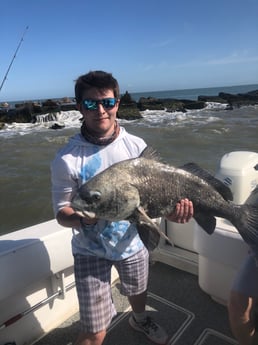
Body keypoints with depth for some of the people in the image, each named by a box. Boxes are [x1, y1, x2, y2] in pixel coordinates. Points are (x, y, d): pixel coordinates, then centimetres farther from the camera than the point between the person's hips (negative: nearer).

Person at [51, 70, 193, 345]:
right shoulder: (67, 159, -19)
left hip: (133, 239, 4)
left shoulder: (137, 147, -11)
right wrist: (84, 219, -35)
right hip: (90, 249, -3)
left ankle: (140, 320, 67)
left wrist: (170, 210, -24)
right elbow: (61, 212, -14)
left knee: (139, 292, 31)